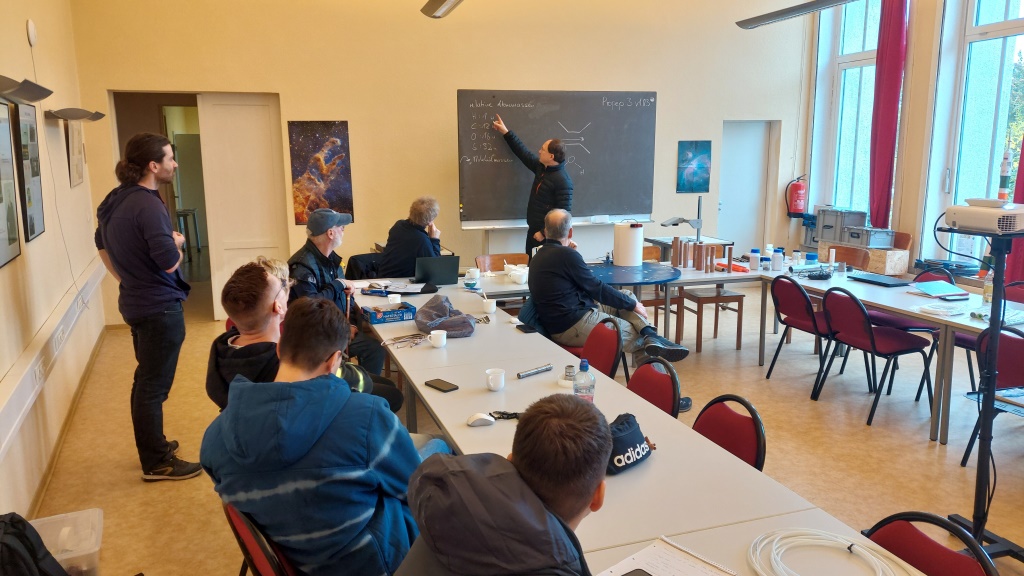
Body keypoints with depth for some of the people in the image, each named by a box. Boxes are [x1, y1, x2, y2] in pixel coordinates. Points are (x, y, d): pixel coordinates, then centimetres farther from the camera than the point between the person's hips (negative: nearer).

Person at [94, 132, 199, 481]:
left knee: (145, 380, 21)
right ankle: (156, 463, 11)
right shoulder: (147, 205, -23)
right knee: (154, 385, 0)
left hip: (136, 302, 10)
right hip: (160, 307, -10)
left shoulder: (115, 200, 8)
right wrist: (176, 242, -8)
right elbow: (170, 263, -28)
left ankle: (151, 445, 36)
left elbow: (102, 244, 23)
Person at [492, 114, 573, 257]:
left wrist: (544, 233, -22)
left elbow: (563, 213, -24)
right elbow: (525, 153, 19)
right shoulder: (541, 167, 5)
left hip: (547, 235, -9)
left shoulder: (563, 181, -22)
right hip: (533, 230, 9)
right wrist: (506, 132, 22)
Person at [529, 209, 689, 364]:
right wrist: (632, 304, 0)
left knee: (626, 295, 7)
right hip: (572, 328, -9)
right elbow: (596, 288, -11)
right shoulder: (566, 254, -16)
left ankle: (649, 335, -11)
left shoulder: (538, 257, 13)